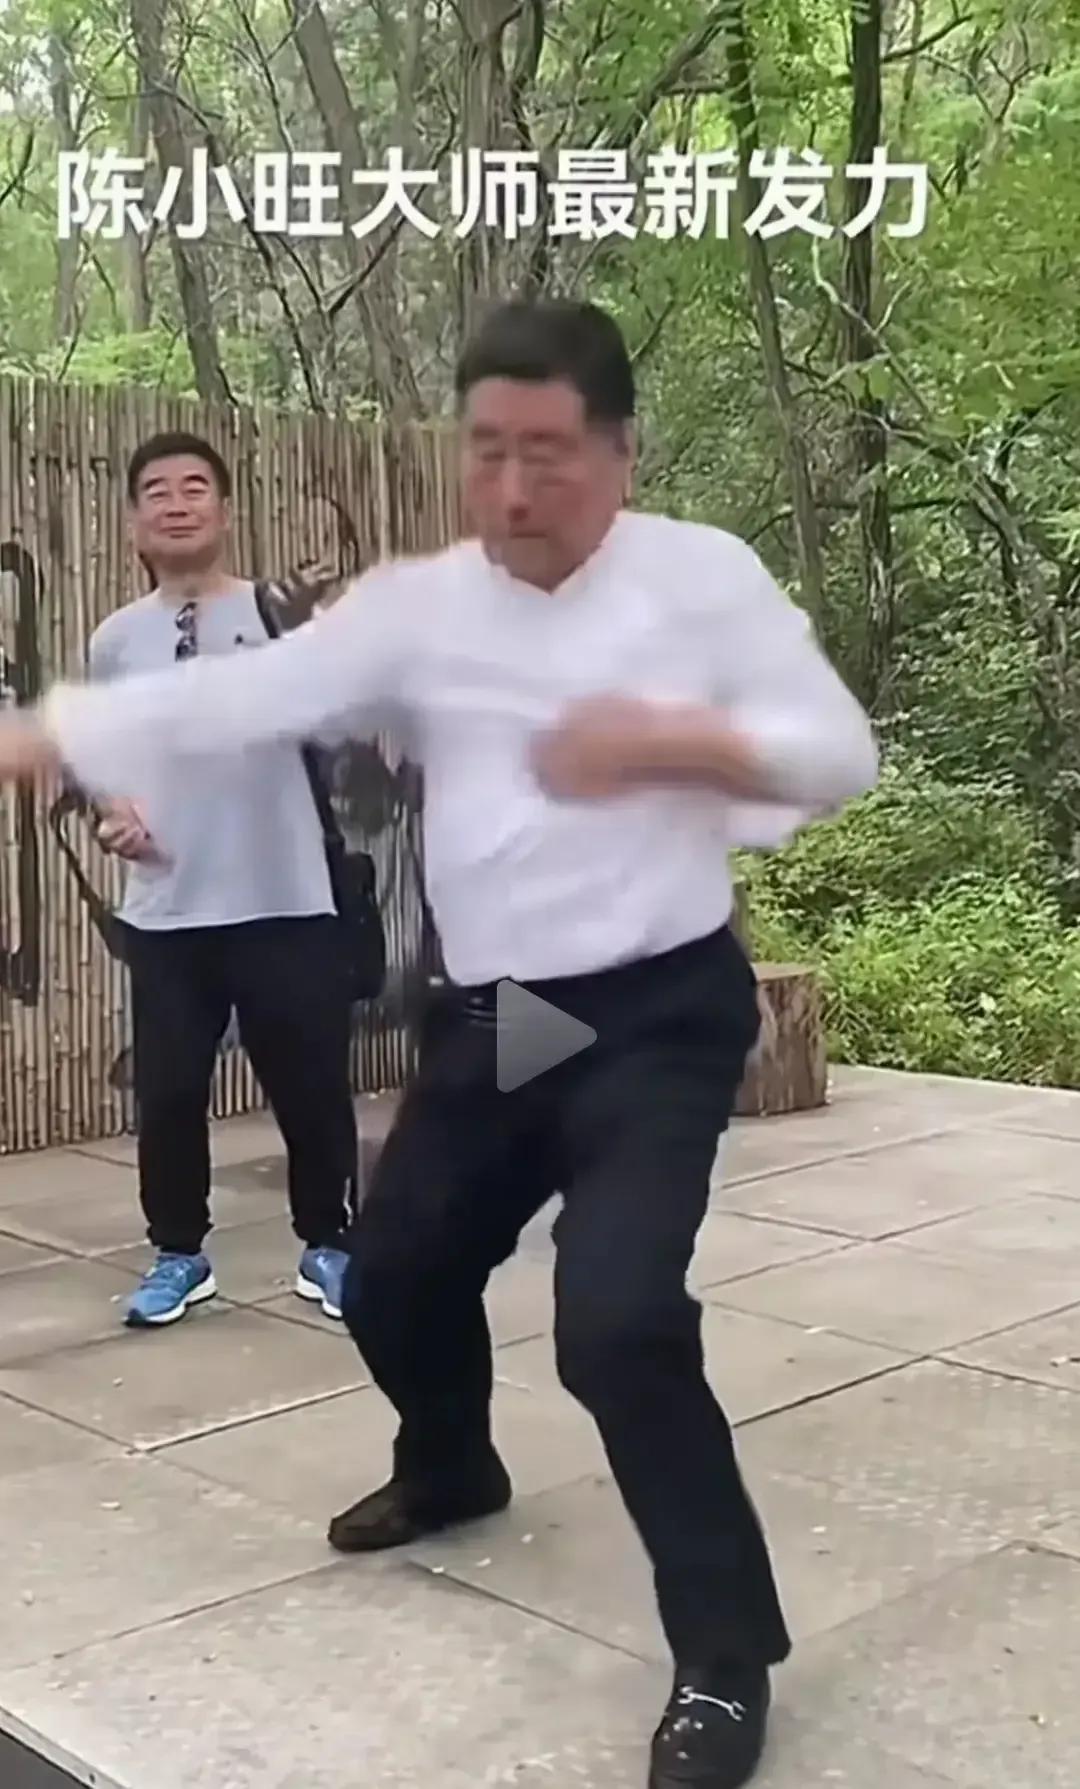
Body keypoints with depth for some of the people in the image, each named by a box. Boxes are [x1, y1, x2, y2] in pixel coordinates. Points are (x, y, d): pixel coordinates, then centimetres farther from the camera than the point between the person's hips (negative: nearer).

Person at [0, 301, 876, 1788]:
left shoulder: (705, 576, -6)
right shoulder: (416, 606, 1)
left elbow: (841, 755, -5)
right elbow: (231, 704, -6)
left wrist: (670, 742, -20)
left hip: (656, 1015, -5)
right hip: (486, 1022, 5)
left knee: (617, 1318, -21)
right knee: (394, 1279, 18)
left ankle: (727, 1658, -1)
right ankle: (450, 1470, 51)